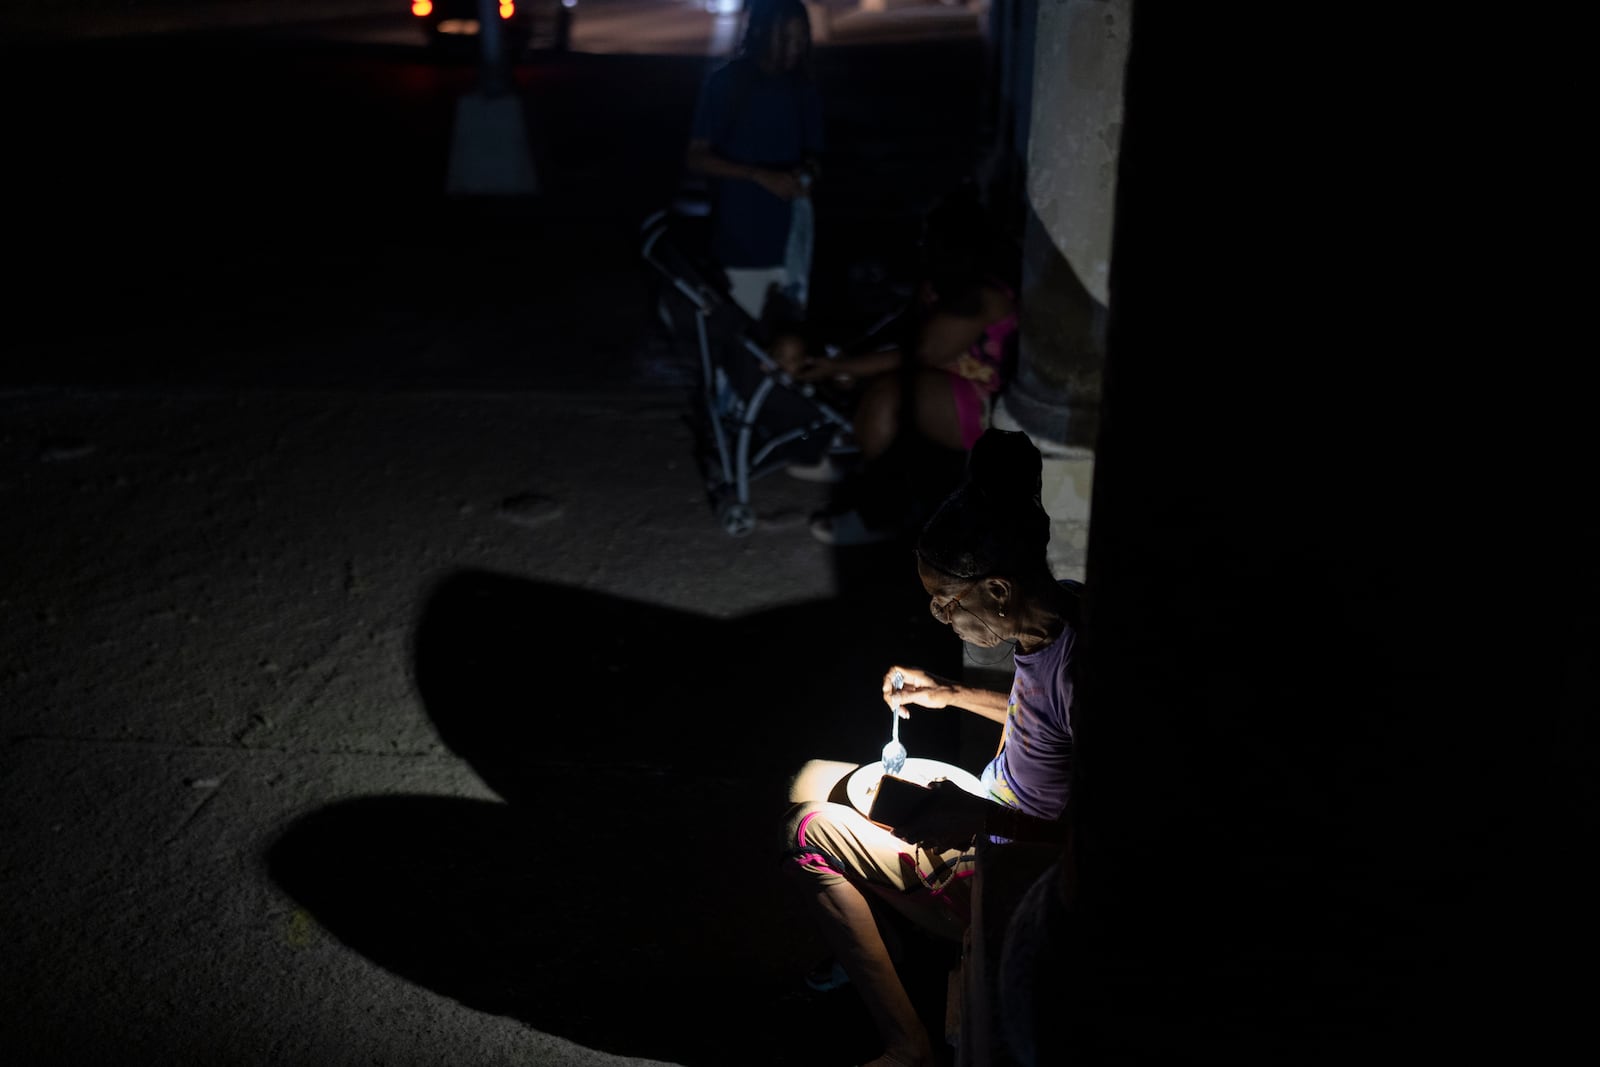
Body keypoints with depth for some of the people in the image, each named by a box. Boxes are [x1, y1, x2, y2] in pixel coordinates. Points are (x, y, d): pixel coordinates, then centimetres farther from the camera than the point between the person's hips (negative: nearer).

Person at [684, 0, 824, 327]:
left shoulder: (804, 91, 7)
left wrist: (807, 172, -9)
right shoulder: (723, 84, -4)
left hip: (791, 239, 4)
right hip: (740, 242, -4)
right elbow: (696, 158, -6)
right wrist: (761, 176, -19)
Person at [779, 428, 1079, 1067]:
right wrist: (952, 695, 8)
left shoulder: (1078, 668, -34)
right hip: (990, 811, 10)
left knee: (810, 833, -14)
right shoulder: (1056, 609, -7)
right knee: (810, 781, 13)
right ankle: (863, 958, 23)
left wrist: (975, 816, -28)